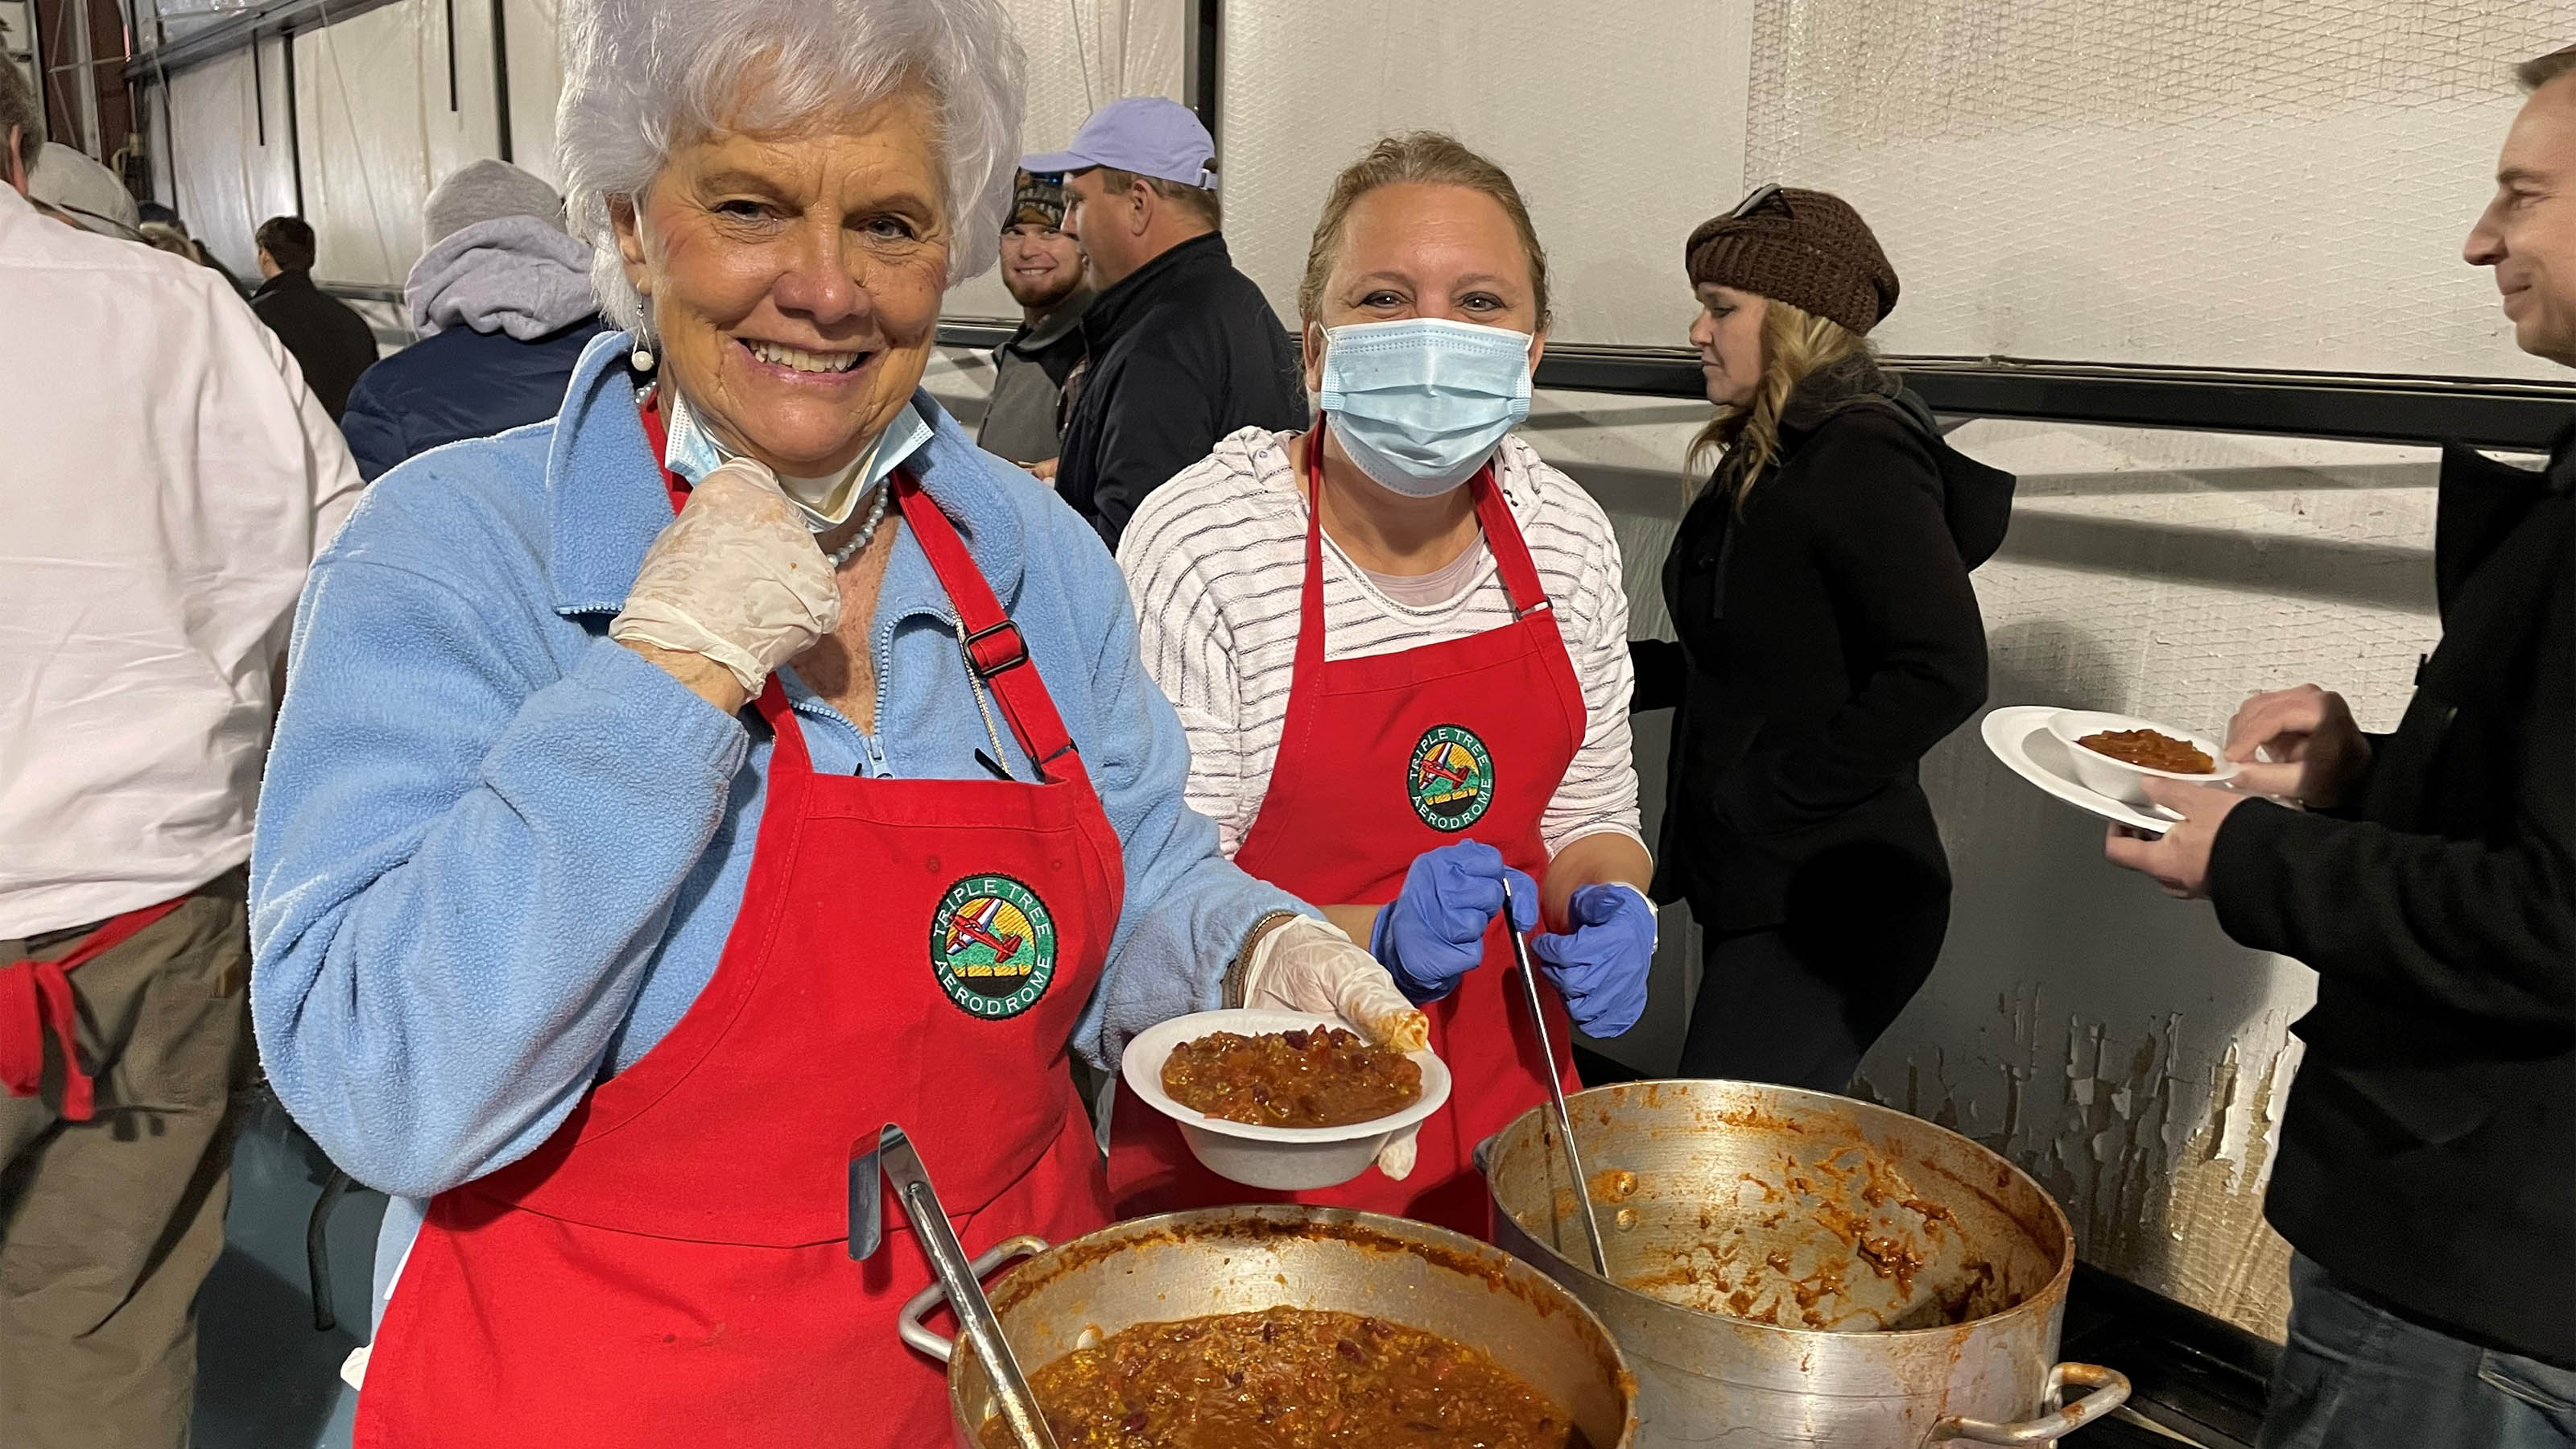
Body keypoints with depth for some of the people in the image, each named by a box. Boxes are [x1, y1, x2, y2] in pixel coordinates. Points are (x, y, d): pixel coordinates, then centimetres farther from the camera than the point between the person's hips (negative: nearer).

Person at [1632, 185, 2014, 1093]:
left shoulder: (1861, 457, -16)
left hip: (1827, 904, -9)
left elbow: (1943, 672, -24)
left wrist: (1776, 797, -19)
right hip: (1756, 889, 9)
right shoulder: (1763, 457, 13)